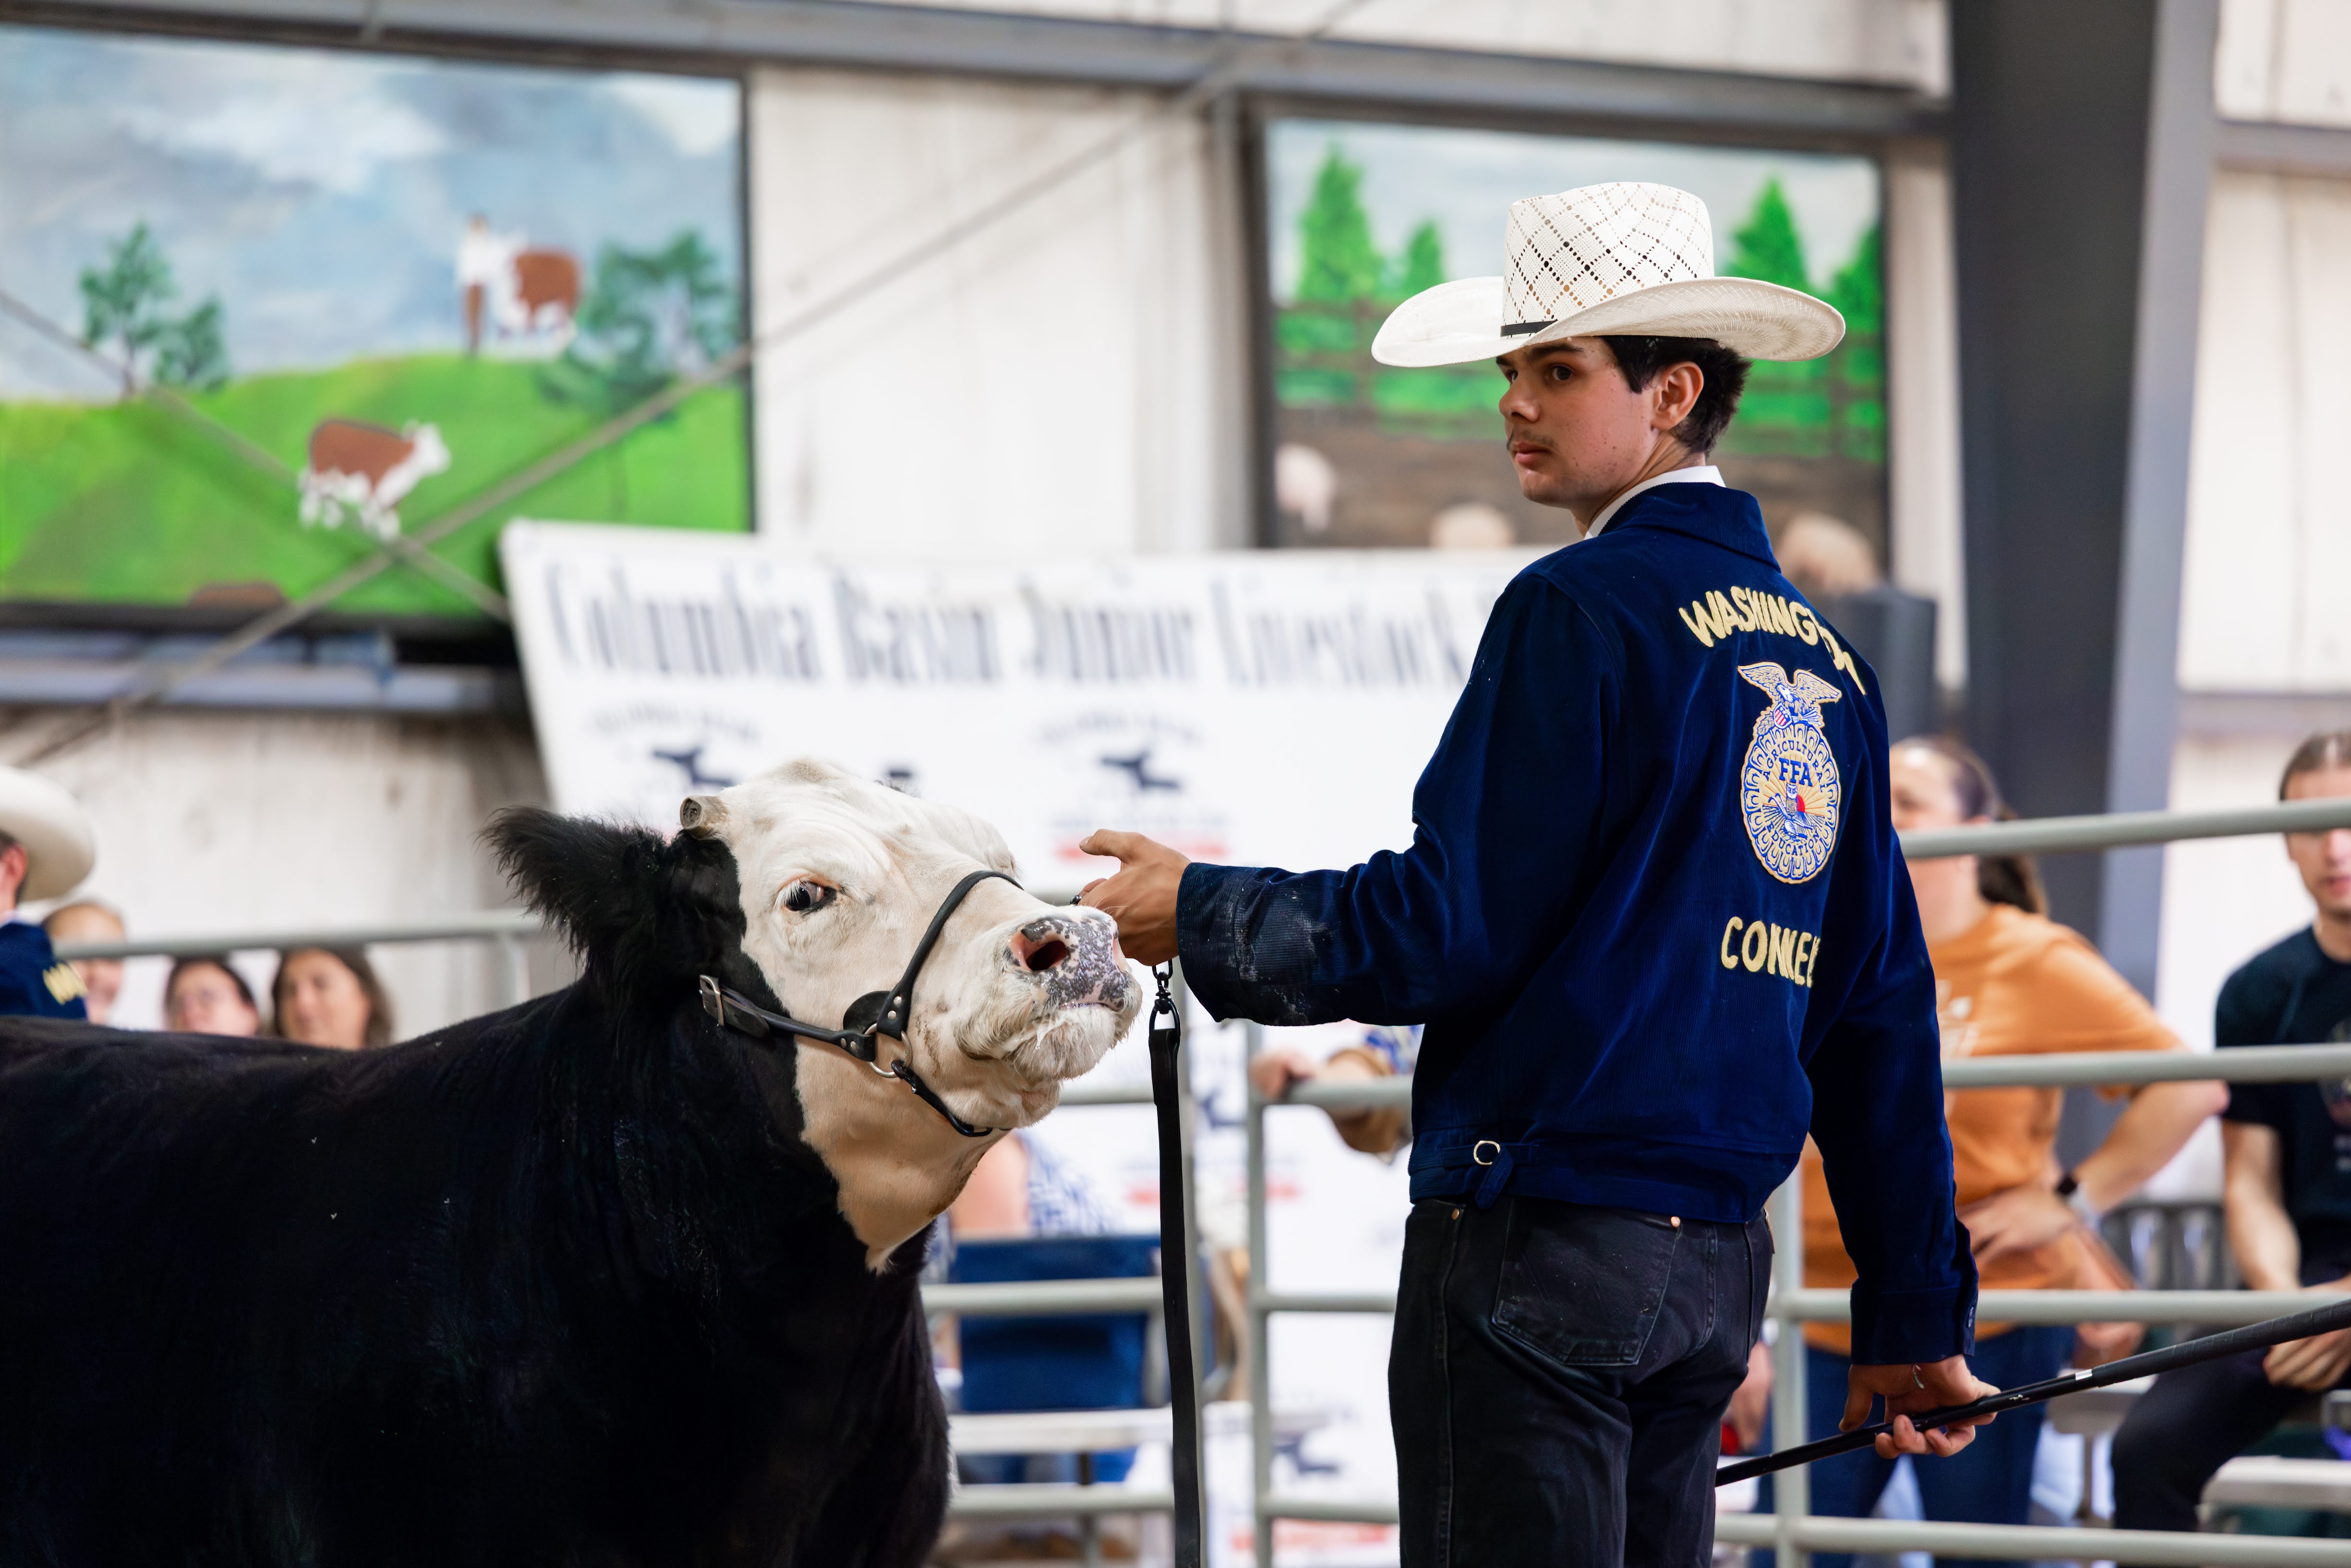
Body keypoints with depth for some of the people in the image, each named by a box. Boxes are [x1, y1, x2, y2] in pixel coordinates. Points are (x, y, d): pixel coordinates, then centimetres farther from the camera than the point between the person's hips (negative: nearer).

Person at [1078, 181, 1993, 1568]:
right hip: (1718, 1256, 8)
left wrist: (1204, 919, 2)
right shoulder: (1823, 656, 15)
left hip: (1542, 1242, -8)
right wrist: (1915, 1308, 22)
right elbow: (1882, 1004, 17)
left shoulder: (1579, 613, -10)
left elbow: (1443, 929, -13)